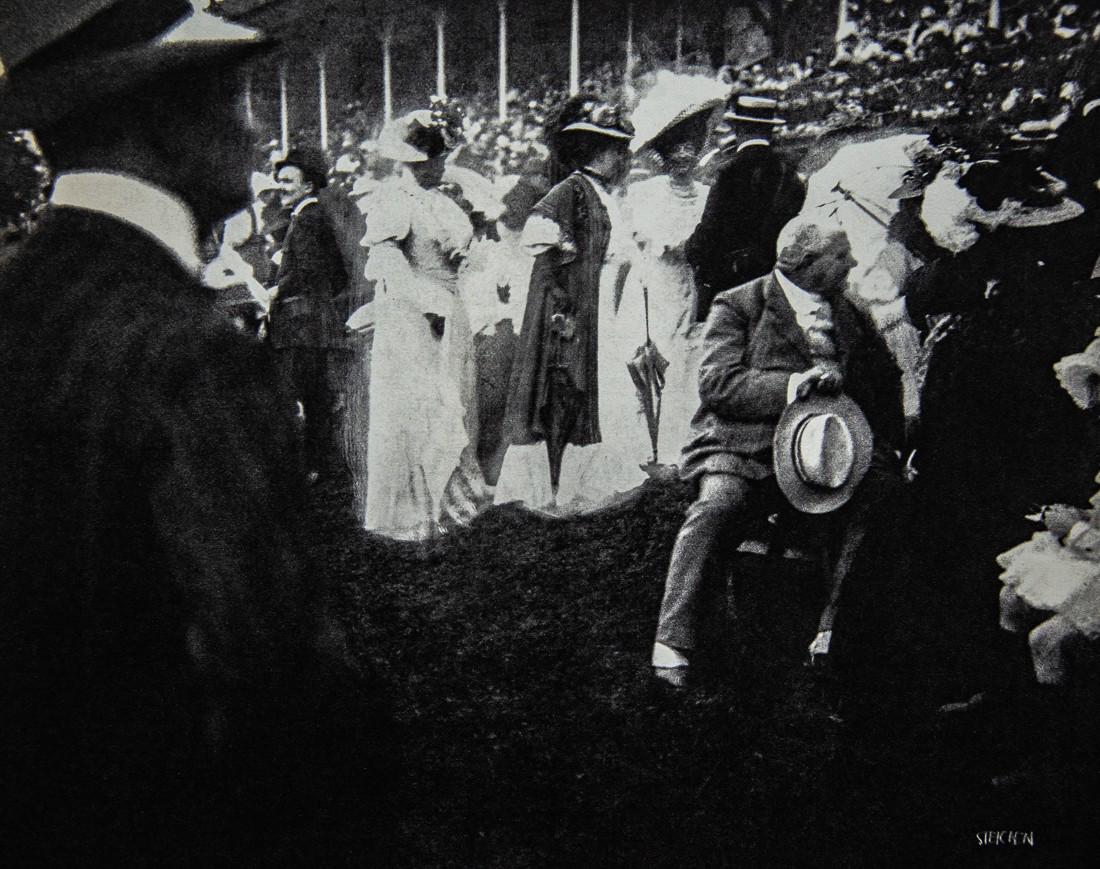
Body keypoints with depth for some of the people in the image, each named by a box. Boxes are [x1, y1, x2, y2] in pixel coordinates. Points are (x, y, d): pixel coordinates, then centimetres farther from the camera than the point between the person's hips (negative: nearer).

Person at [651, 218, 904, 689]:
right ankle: (672, 642, -29)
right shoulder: (737, 305, 4)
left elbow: (885, 380, 23)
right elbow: (717, 384, -9)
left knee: (886, 490, -22)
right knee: (717, 507, -33)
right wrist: (790, 385, -19)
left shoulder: (848, 313, 22)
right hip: (744, 447, -4)